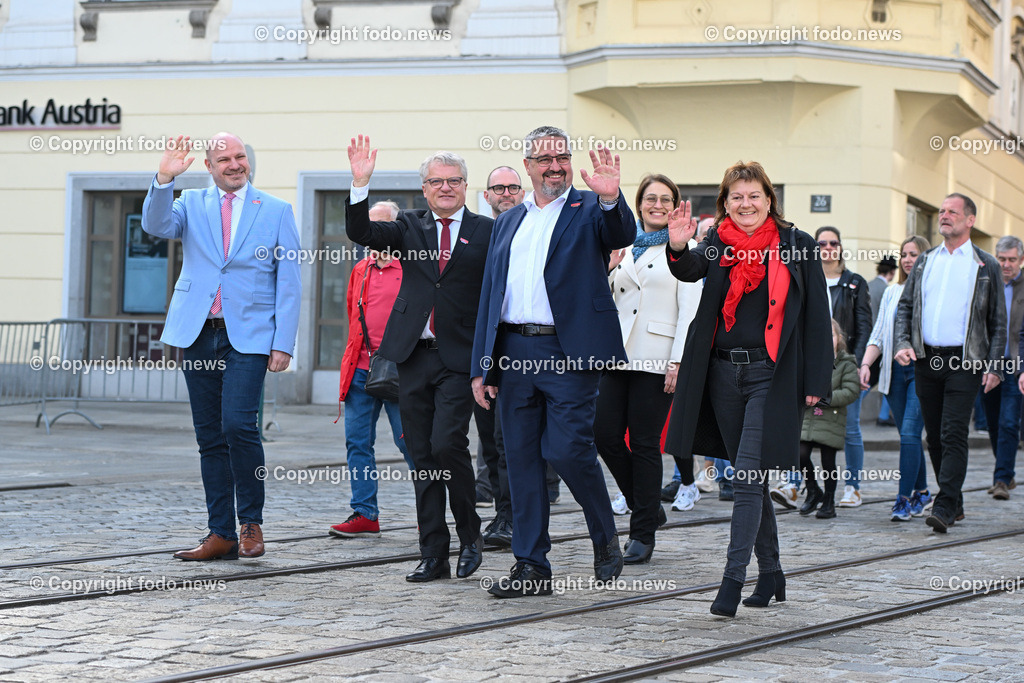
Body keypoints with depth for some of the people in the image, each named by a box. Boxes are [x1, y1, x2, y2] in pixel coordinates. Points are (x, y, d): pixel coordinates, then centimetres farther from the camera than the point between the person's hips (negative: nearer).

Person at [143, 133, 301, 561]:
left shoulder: (276, 211, 5)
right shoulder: (191, 204, 11)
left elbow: (289, 283, 3)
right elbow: (156, 226, -8)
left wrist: (283, 344, -5)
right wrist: (165, 179, -23)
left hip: (248, 335, -3)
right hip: (199, 334, 3)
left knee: (239, 425, -19)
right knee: (209, 437, 6)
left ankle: (251, 522, -1)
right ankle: (221, 534, 12)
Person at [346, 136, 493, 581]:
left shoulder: (487, 232, 4)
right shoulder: (410, 227, 11)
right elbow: (360, 233, -3)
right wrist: (361, 183, -16)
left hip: (460, 360, -3)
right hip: (414, 356, 3)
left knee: (447, 444, -17)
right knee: (422, 458, 5)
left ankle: (470, 535, 5)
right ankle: (433, 556, 12)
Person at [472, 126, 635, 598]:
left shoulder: (589, 210, 5)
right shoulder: (508, 222, 19)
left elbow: (622, 235, -17)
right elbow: (489, 294, 17)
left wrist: (610, 199, -38)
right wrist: (482, 366, 11)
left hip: (569, 351, -5)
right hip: (515, 353, 5)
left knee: (567, 450, -12)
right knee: (522, 458, 6)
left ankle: (605, 537, 13)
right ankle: (531, 567, 12)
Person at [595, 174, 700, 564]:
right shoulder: (624, 247, 17)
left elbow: (689, 311, -5)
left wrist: (678, 361, -13)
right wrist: (608, 267, 1)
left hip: (656, 359, -5)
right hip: (619, 353, 5)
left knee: (644, 444, -3)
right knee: (605, 435, -2)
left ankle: (643, 534, 6)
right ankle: (649, 507, 19)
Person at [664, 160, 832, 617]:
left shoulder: (796, 246, 1)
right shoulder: (718, 243, 8)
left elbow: (816, 317, 1)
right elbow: (691, 270, -14)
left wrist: (816, 382, -3)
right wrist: (678, 248, -37)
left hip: (771, 375, -4)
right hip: (724, 372, 4)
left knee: (747, 477, -11)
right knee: (751, 477, 11)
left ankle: (732, 580, -12)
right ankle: (771, 573, 23)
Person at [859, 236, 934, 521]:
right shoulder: (892, 293, 14)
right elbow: (879, 334, 13)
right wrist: (866, 364, 1)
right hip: (895, 370, 5)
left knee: (910, 432, -13)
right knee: (908, 435, 8)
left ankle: (904, 498, -12)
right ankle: (921, 492, 22)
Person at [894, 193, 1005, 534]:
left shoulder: (986, 266, 3)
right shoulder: (925, 261, 13)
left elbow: (998, 321, 4)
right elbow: (905, 306, 15)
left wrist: (994, 366, -4)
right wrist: (903, 343, -2)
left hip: (964, 361, -4)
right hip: (926, 360, 4)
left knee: (953, 433, -12)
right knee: (935, 435, 8)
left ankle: (945, 507, -15)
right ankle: (954, 502, 20)